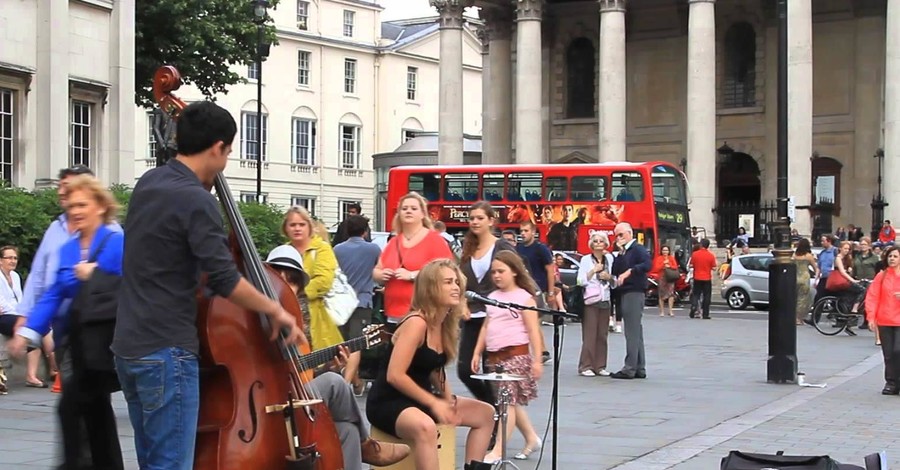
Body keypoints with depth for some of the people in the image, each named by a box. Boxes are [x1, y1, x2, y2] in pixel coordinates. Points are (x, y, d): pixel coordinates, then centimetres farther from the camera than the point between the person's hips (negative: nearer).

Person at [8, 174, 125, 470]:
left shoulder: (117, 243, -9)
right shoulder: (67, 249, 10)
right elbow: (52, 295, 8)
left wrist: (94, 277, -20)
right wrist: (28, 331, -1)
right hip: (71, 340, 7)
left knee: (71, 406, -13)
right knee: (95, 409, 14)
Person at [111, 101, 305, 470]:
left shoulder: (148, 183, 11)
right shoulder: (197, 201, -16)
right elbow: (224, 280, -19)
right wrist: (275, 311, -6)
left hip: (130, 347, 9)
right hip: (167, 351, -9)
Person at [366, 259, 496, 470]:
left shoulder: (445, 324, 6)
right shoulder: (416, 323, -21)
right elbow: (395, 376, -26)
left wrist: (449, 400, -2)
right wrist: (433, 403, -21)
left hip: (419, 399, 10)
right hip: (388, 403, -10)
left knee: (485, 413, 11)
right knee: (425, 426, -41)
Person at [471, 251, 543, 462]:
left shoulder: (524, 297, -5)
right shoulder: (492, 297, 14)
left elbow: (533, 331, -9)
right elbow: (486, 327, 17)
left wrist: (537, 359, -14)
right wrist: (477, 353, 11)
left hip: (516, 355, -7)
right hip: (495, 357, 7)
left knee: (508, 400, -9)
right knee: (511, 402, 12)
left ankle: (498, 450, -11)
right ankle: (532, 438, 27)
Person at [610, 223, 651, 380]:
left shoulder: (638, 249, -7)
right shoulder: (623, 253, 20)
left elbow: (647, 265, -24)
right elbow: (615, 271, 11)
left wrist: (629, 271, -27)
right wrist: (620, 255, -1)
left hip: (634, 293, -10)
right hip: (625, 294, 10)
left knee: (632, 332, -10)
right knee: (636, 332, 12)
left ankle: (630, 369, -11)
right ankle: (639, 369, 16)